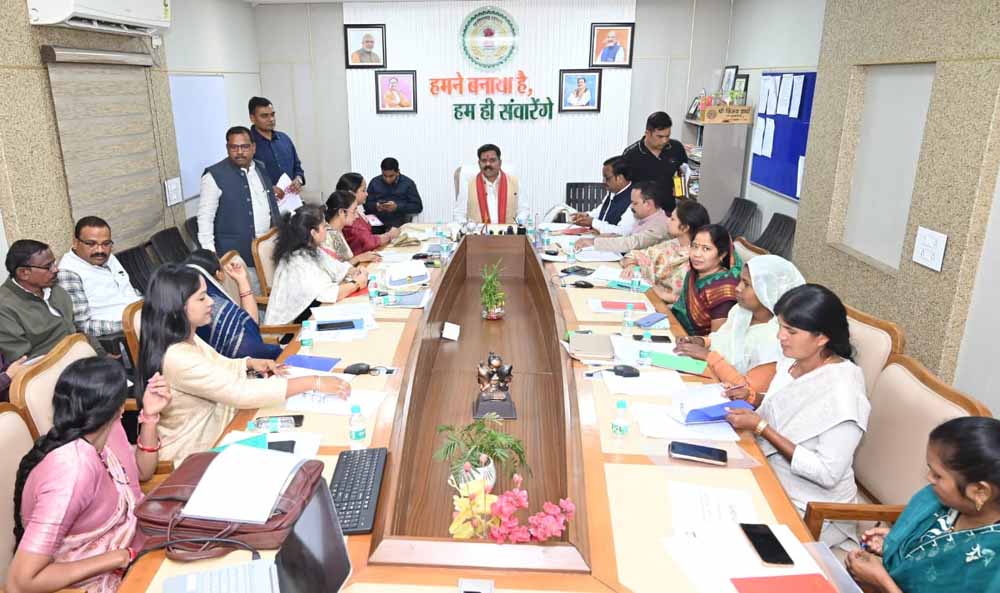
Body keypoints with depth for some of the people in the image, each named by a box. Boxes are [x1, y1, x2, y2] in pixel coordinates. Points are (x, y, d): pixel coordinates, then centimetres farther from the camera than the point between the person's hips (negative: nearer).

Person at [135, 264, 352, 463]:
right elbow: (241, 393, -32)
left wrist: (250, 364, -5)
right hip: (194, 457, -8)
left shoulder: (187, 338, 0)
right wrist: (314, 383, -30)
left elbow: (218, 367, 17)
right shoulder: (177, 358, -29)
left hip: (215, 432, 8)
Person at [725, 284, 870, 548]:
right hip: (770, 479, 7)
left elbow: (828, 473, -23)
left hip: (811, 510, -6)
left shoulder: (842, 389, -22)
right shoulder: (791, 361, -1)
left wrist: (761, 427, -23)